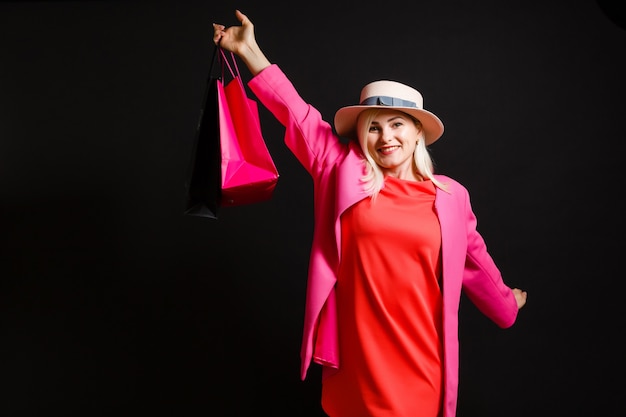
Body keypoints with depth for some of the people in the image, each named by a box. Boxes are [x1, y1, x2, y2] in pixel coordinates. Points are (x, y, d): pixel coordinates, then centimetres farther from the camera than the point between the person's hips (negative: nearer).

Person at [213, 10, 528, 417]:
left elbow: (474, 260, 16)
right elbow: (296, 113, 0)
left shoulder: (450, 196, 2)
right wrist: (248, 48, 1)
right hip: (357, 354, 0)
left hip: (418, 355, 1)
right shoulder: (345, 173, -1)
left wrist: (506, 303, 30)